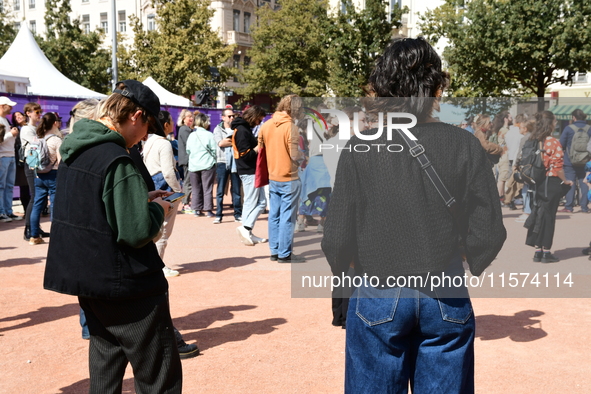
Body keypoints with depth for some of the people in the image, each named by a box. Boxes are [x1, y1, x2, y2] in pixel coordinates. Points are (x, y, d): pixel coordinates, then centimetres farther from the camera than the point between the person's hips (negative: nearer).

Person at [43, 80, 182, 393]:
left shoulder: (74, 151, 6)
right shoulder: (116, 160, -22)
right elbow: (137, 232, -26)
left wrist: (142, 200, 9)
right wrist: (157, 209, -6)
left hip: (85, 278, 9)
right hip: (124, 285, -9)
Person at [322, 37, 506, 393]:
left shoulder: (359, 148, -10)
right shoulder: (465, 146, -7)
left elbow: (338, 238, -10)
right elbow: (489, 232, -6)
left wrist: (342, 273, 12)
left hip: (379, 299, -1)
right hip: (447, 300, 1)